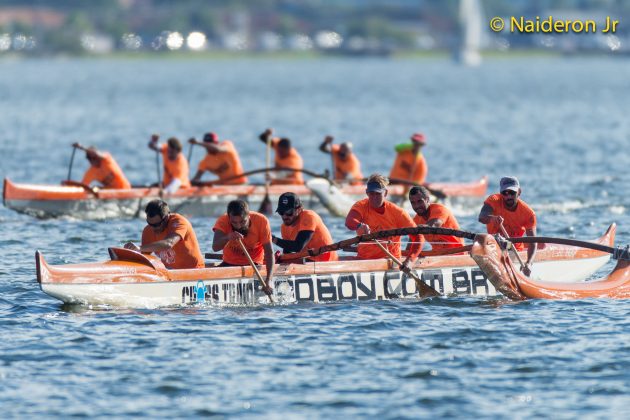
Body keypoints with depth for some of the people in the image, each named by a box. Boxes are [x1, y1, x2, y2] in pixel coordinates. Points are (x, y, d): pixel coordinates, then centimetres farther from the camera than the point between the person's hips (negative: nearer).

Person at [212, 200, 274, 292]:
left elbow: (269, 252, -21)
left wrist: (269, 280, -33)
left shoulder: (261, 221, -20)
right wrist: (227, 238, -54)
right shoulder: (223, 221, -18)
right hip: (230, 264, 2)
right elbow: (215, 247, -32)